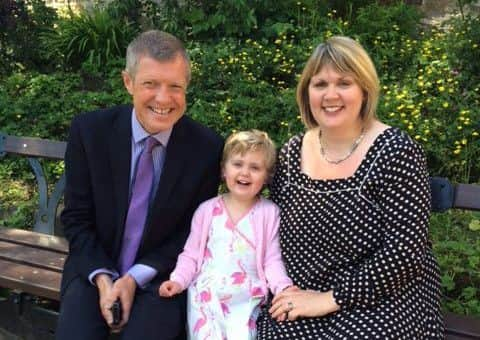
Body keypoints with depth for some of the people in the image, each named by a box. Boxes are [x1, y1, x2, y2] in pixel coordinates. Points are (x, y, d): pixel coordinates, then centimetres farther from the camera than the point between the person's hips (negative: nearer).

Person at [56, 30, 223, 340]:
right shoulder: (89, 130, -9)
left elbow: (194, 231, -4)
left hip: (162, 276, -1)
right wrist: (103, 278, -13)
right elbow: (77, 217, -1)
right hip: (95, 269, 1)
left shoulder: (208, 147, -13)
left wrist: (136, 278, -11)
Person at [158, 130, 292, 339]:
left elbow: (272, 260, 1)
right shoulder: (207, 210, 5)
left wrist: (284, 288, -15)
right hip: (206, 294, 1)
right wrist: (178, 280, -6)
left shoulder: (269, 212, 1)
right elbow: (191, 254, 9)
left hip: (246, 298, -1)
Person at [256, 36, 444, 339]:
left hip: (380, 307, -3)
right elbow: (275, 229, 10)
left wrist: (329, 299, -17)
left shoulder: (395, 152, -14)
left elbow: (405, 252, -18)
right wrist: (283, 292, -4)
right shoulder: (293, 152, 1)